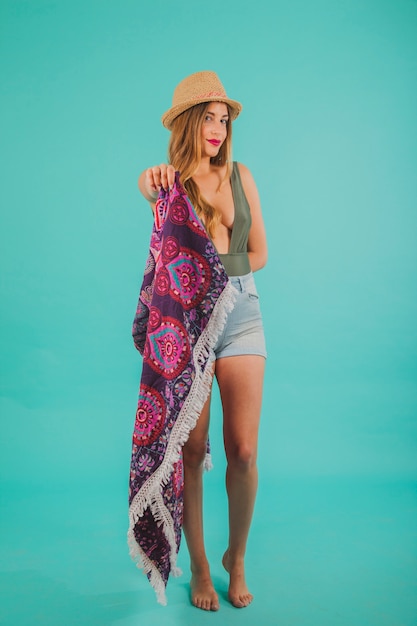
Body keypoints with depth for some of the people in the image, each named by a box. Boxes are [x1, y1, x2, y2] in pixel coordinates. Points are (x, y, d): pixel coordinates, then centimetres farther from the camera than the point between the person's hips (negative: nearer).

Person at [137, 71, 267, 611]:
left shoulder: (240, 176, 11)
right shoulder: (168, 181, 3)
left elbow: (258, 254, 13)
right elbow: (149, 183, -24)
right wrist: (155, 182, -47)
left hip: (240, 313, 2)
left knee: (244, 451, -1)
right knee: (192, 450, 3)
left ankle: (237, 558, 23)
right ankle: (198, 567, 22)